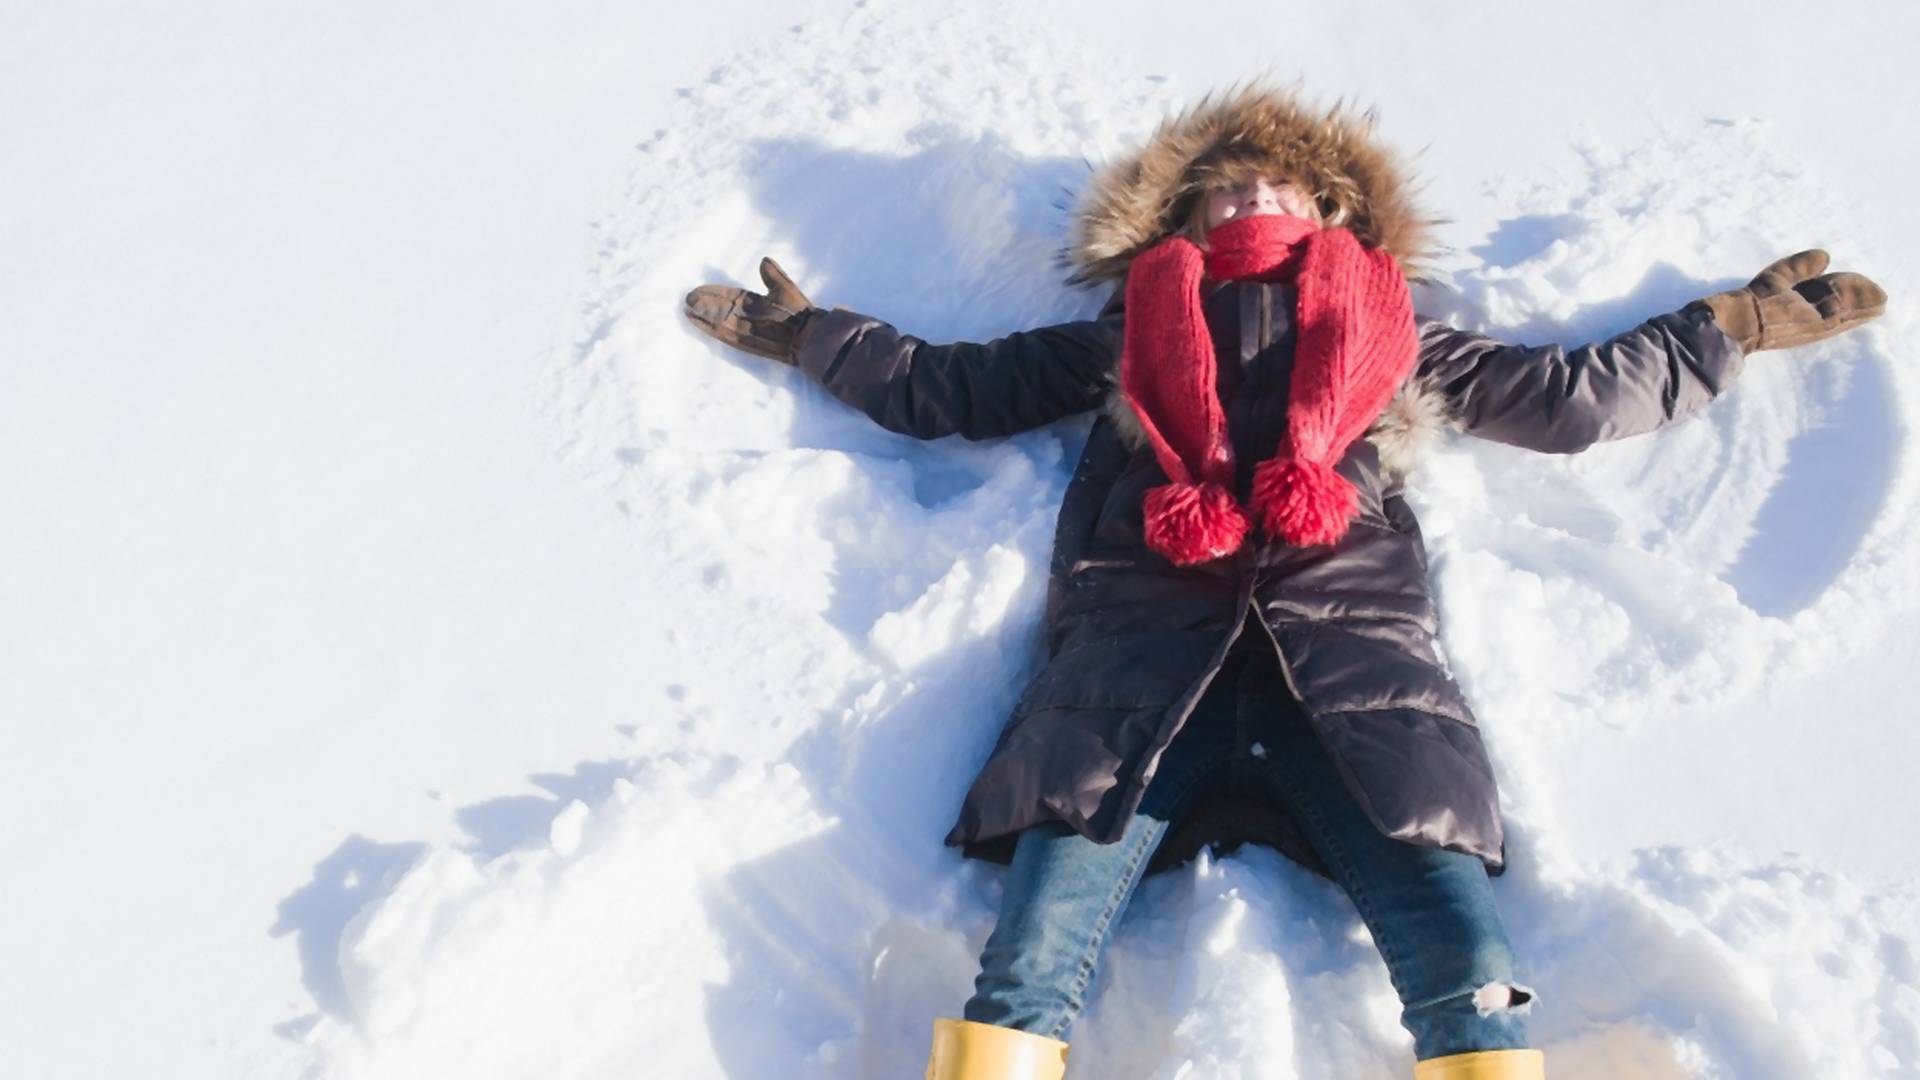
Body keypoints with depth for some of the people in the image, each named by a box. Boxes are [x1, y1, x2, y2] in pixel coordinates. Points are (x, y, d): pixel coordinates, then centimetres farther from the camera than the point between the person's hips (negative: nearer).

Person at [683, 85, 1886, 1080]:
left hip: (1351, 659, 1)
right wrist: (807, 332, 39)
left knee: (1471, 972, -22)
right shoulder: (1124, 336, 30)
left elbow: (1570, 397, 36)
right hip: (1142, 660, 0)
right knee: (1031, 962, -23)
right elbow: (939, 385, 34)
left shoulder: (1398, 336, 34)